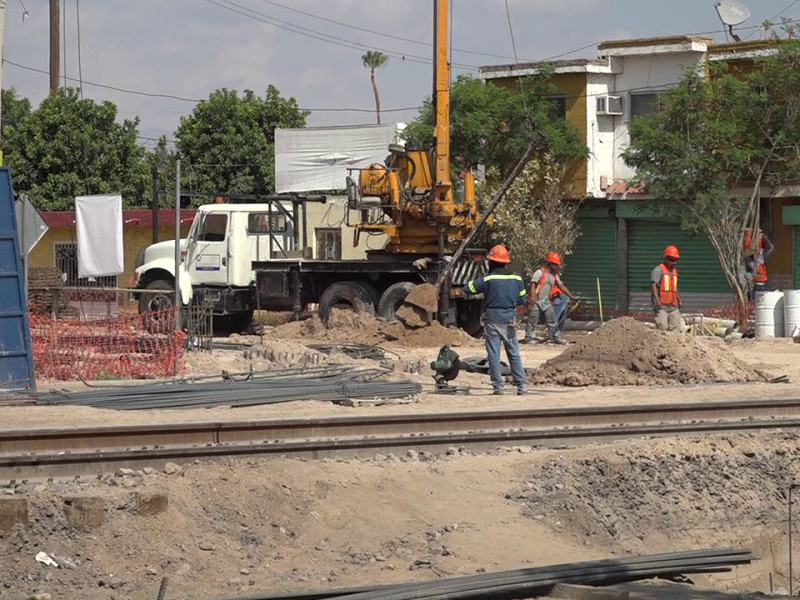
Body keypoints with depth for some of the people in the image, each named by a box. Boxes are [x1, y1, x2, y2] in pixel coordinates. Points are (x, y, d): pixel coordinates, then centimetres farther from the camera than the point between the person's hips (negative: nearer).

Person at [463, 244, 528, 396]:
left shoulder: (488, 279, -11)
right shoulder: (517, 279, 2)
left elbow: (467, 288, -5)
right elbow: (522, 300, 9)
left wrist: (475, 281, 13)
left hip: (493, 321, -4)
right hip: (510, 321, 4)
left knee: (494, 355, 2)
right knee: (514, 354, 11)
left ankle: (498, 386, 0)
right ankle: (522, 385, 9)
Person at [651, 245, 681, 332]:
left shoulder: (674, 271, 20)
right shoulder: (659, 269, -6)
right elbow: (653, 285, -15)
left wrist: (679, 299, 23)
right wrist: (657, 300, -24)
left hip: (673, 307, 8)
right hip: (662, 306, -8)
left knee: (676, 329, 3)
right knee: (662, 328, -15)